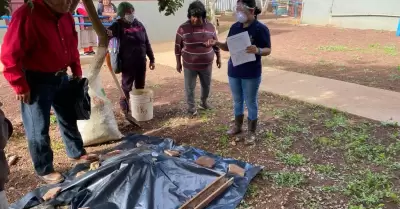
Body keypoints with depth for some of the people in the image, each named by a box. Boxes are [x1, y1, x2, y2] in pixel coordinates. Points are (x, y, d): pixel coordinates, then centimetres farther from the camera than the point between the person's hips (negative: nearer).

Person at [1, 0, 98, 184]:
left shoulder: (66, 16, 2)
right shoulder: (26, 15, -21)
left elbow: (72, 46, 16)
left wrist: (77, 71, 12)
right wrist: (21, 86, -17)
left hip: (61, 77, 7)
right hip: (37, 81, -7)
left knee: (69, 119, 19)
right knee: (39, 129, 5)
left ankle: (77, 153, 39)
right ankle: (44, 170, 21)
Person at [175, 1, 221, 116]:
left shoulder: (210, 27, -3)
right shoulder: (183, 28, -11)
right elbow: (178, 47, -3)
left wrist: (218, 58, 12)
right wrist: (178, 63, -1)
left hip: (206, 64, 3)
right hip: (189, 65, -3)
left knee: (206, 85, 17)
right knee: (190, 88, 8)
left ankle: (204, 102, 42)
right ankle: (191, 107, 26)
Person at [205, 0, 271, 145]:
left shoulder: (261, 28, -12)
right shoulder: (235, 27, 5)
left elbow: (268, 50, -10)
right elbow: (228, 47, 12)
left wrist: (257, 50, -31)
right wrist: (217, 43, -7)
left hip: (251, 74, -5)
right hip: (234, 72, 6)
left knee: (251, 103, 6)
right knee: (237, 101, 18)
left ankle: (251, 133, 21)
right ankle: (237, 126, 36)